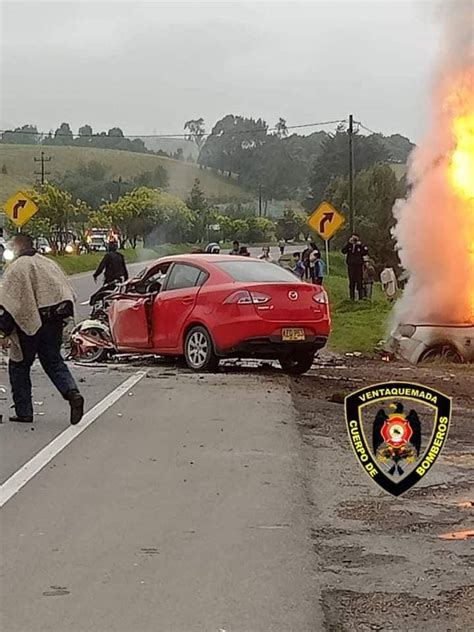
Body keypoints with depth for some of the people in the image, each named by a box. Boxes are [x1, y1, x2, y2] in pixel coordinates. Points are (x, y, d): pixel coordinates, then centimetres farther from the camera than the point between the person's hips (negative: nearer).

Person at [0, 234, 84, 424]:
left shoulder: (16, 268, -9)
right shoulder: (49, 264, 11)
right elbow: (68, 294, 14)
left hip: (28, 324, -5)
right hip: (53, 323, 6)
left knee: (19, 365, 9)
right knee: (54, 362, 14)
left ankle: (23, 412, 7)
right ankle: (72, 393, -12)